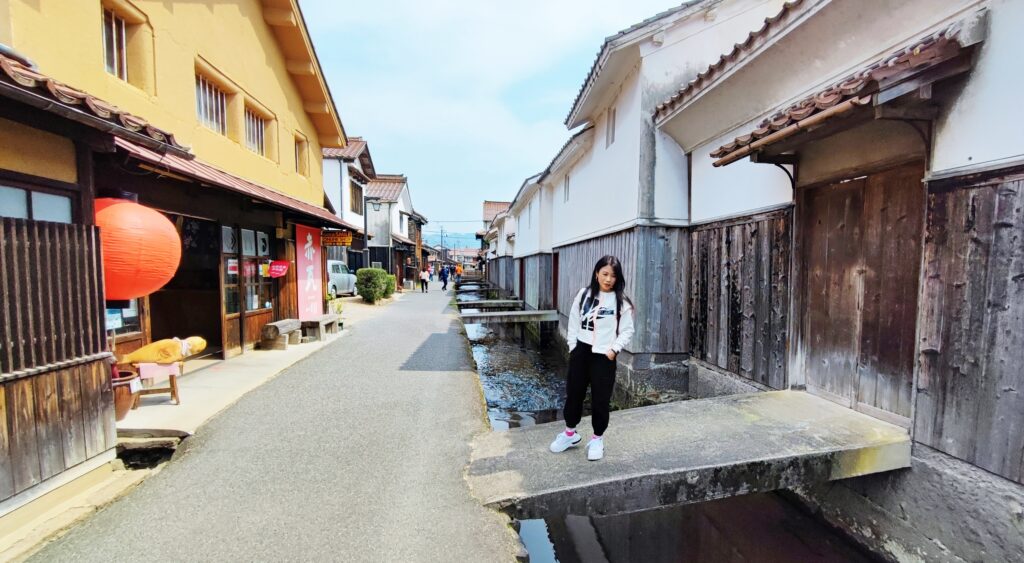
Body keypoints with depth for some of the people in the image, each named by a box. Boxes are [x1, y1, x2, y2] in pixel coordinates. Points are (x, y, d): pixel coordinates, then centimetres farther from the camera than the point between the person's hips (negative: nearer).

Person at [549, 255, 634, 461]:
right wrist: (573, 346, 1)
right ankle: (570, 433, 35)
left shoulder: (621, 302, -5)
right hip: (581, 351, 3)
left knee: (601, 398, 7)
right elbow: (574, 320, 5)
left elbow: (627, 330, -2)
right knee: (574, 392, 14)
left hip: (604, 356, -2)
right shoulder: (584, 294, 1)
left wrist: (614, 348, -12)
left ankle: (597, 438, 29)